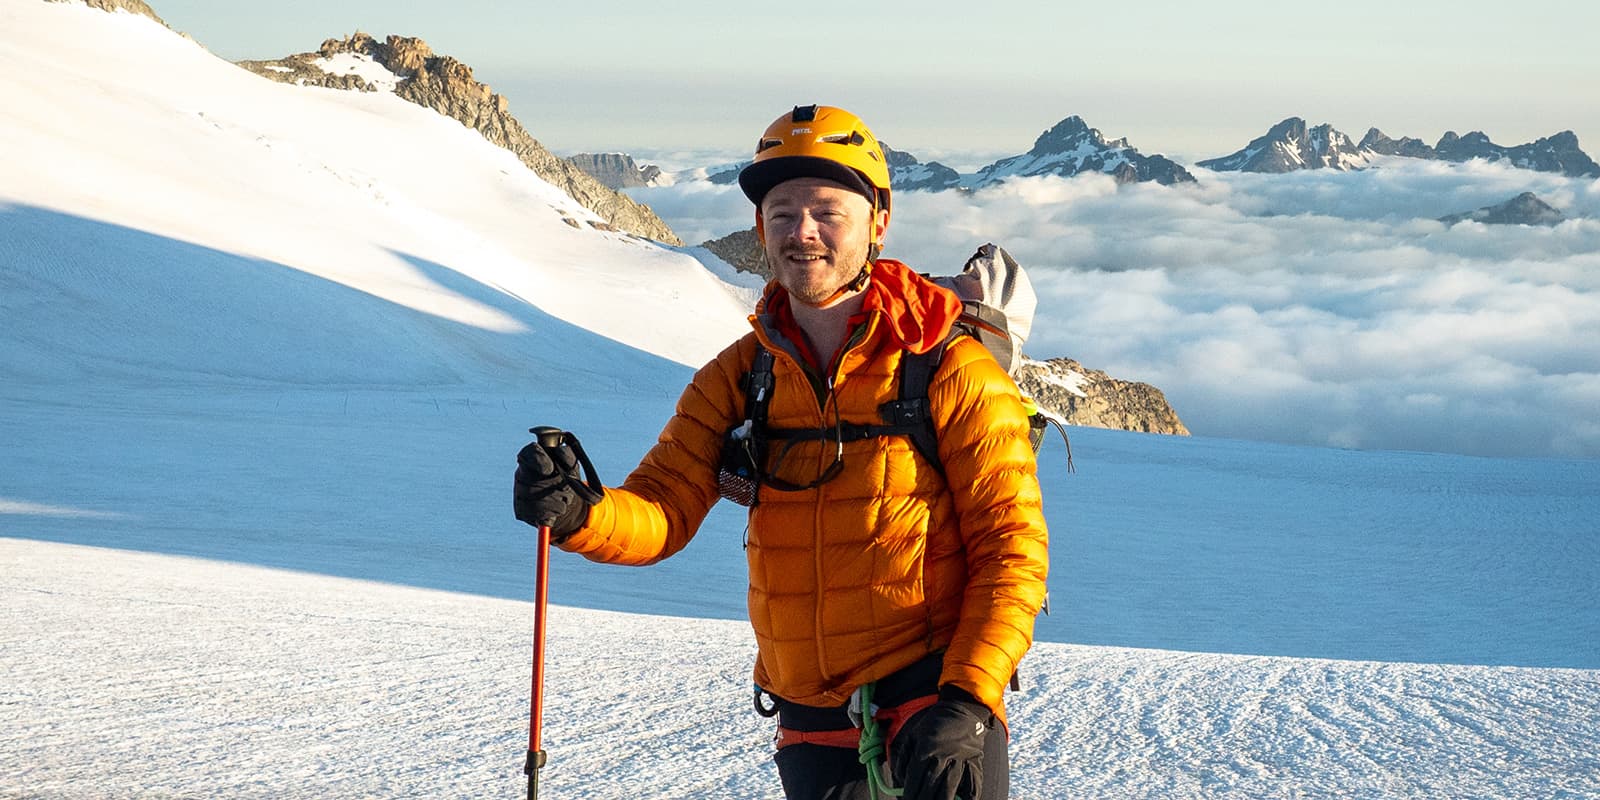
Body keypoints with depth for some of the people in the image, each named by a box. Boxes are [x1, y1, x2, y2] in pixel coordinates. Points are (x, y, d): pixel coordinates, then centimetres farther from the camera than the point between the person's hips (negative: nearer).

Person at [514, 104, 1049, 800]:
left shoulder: (950, 372, -7)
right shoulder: (737, 379, 6)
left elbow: (1013, 548, -9)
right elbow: (661, 512, -3)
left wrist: (966, 705, -21)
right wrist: (577, 515, -26)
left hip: (935, 717, -4)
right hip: (812, 734, 4)